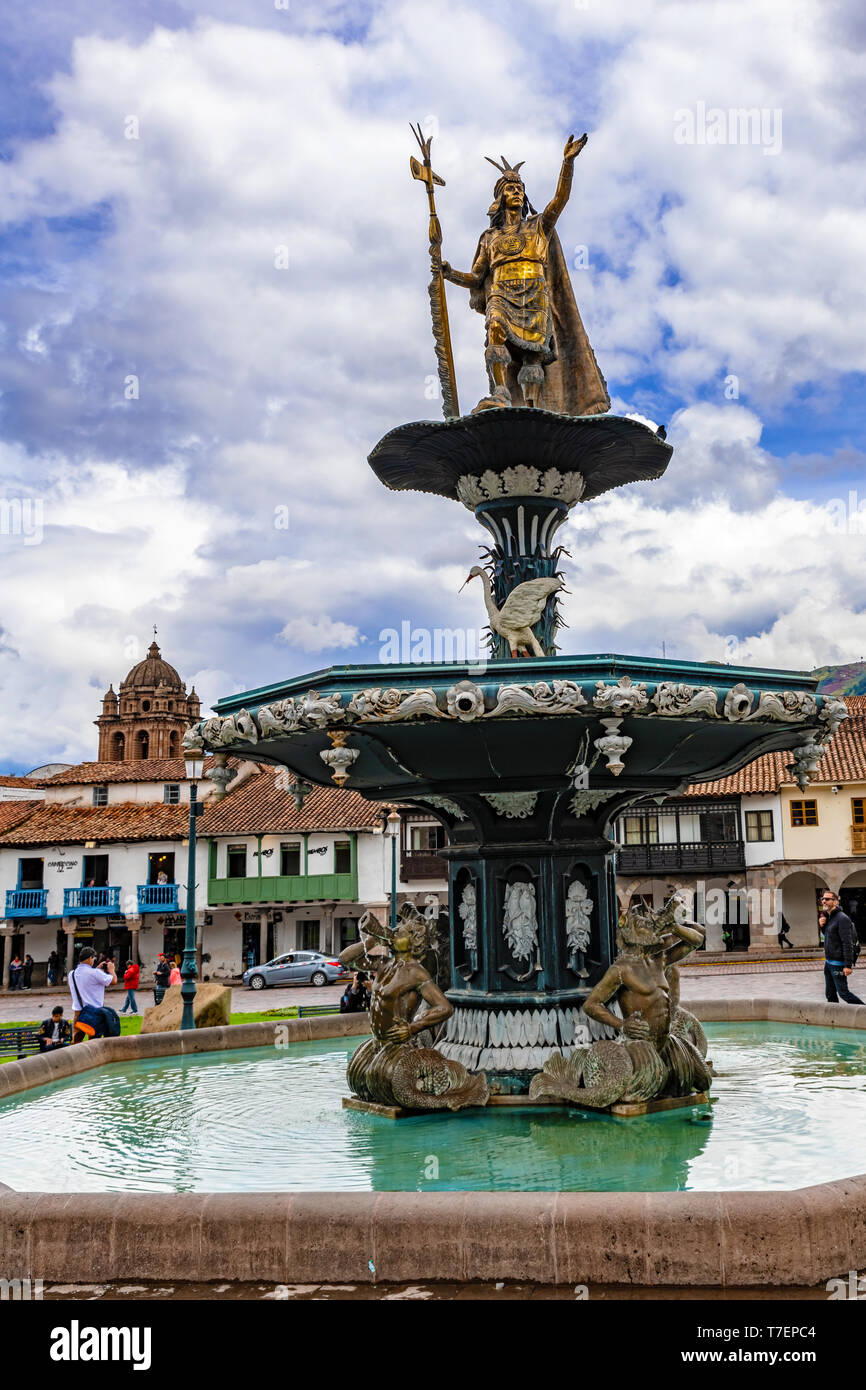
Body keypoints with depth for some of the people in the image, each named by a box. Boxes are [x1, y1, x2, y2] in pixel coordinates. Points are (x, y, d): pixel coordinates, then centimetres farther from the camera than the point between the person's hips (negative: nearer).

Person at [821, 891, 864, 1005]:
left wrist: (848, 965, -25)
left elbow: (848, 943, -22)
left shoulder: (842, 919, -17)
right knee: (830, 994, 10)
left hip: (838, 964, -9)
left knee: (843, 992, -5)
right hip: (829, 963, 9)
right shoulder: (828, 918, 12)